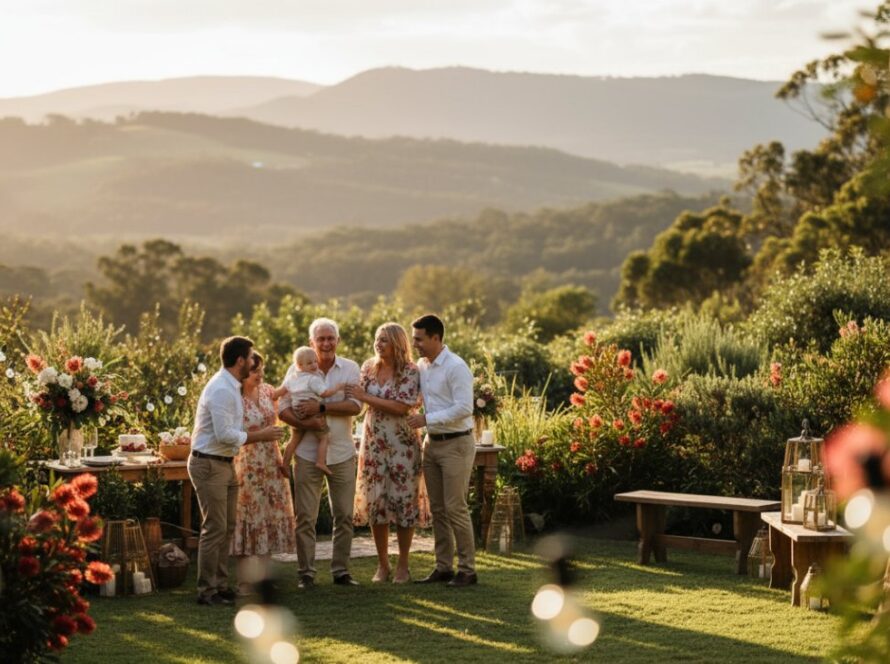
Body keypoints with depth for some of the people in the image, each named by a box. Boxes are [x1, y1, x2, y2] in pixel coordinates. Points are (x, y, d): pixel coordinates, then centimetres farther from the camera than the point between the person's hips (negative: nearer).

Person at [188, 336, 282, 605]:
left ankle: (221, 585, 22)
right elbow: (225, 435, -24)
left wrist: (258, 433, 6)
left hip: (224, 464, 10)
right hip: (209, 464, -10)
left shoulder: (231, 388, 12)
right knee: (214, 528, -7)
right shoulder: (221, 390, -20)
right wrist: (260, 435, -16)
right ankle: (207, 591, -1)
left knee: (227, 528, 14)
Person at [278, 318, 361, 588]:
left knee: (344, 515, 6)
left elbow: (355, 405, -10)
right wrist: (305, 423, -20)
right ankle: (306, 572, 8)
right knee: (305, 516, 0)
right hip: (308, 453, -1)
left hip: (341, 453, 1)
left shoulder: (350, 369, 2)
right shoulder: (297, 370, 0)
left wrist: (321, 407, -20)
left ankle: (341, 570, 17)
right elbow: (283, 409, -3)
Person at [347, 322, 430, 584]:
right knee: (375, 500, 4)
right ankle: (382, 565, 14)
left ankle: (403, 565, 11)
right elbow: (354, 398, 9)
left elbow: (402, 407, -18)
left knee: (403, 501, 1)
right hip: (373, 442, 4)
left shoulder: (410, 372, -9)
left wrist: (365, 397, -17)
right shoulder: (368, 368, 6)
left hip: (402, 443, -4)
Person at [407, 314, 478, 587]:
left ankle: (467, 569, 1)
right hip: (432, 442, 8)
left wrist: (427, 419, -20)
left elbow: (464, 408, -22)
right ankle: (443, 567, 17)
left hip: (456, 444, -8)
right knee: (437, 509, 10)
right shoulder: (421, 366, 9)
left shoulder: (456, 367, -15)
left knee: (455, 508, -7)